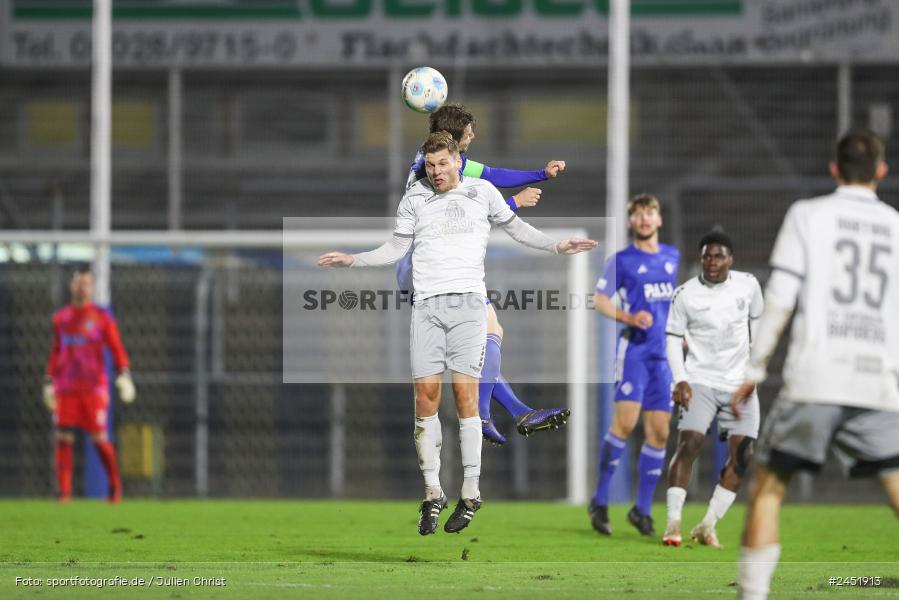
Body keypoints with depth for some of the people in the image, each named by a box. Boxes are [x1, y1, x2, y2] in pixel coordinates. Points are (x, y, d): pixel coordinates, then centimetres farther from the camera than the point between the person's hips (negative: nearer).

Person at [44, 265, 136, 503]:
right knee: (63, 438, -6)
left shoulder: (102, 317, 3)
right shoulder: (60, 318, 14)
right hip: (65, 389, 3)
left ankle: (114, 485, 15)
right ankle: (64, 491, -4)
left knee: (99, 438, -5)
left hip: (94, 387, -3)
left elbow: (117, 349, 0)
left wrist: (124, 375, -13)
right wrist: (49, 382, 19)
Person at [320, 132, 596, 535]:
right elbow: (395, 249, 21)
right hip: (427, 304, 2)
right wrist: (352, 260, 10)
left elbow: (515, 227, 23)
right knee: (426, 394, -5)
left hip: (467, 302, -2)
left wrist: (556, 246, 14)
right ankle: (433, 493, 3)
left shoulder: (483, 193, 10)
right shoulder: (414, 200, 13)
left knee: (464, 392, -10)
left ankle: (470, 493, -5)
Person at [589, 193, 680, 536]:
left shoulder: (674, 257, 14)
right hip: (634, 350, -5)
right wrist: (630, 318, -16)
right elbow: (599, 301, -1)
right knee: (626, 422, -17)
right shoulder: (622, 260, 0)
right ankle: (600, 501, -6)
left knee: (659, 431, 2)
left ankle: (643, 509, 11)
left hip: (665, 353, 5)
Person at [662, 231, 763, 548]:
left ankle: (708, 526, 1)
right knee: (689, 444, -18)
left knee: (742, 455, -5)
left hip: (740, 383, 3)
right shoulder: (686, 294, -6)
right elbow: (673, 338, -1)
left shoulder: (748, 285, 1)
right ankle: (673, 523, -16)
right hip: (700, 380, -3)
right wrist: (680, 379, -12)